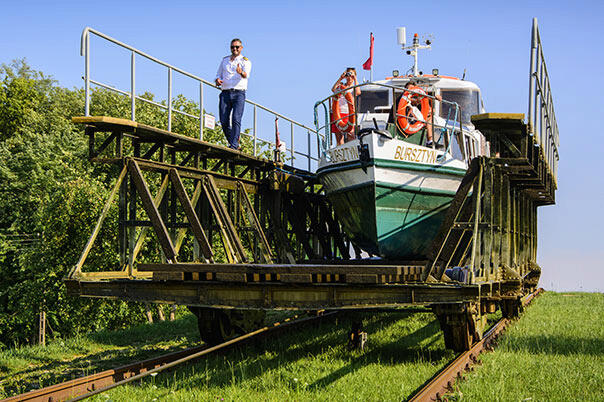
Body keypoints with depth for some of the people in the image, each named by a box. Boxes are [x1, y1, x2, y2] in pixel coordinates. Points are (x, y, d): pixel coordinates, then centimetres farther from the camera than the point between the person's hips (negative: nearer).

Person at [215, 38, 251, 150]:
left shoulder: (245, 61, 7)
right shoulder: (224, 60, 20)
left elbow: (246, 75, -13)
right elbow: (218, 75, 23)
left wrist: (241, 72, -38)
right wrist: (217, 80, -2)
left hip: (239, 93, -4)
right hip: (225, 93, 4)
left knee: (236, 119, -18)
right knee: (224, 121, -4)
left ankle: (234, 145, -22)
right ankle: (234, 143, 11)